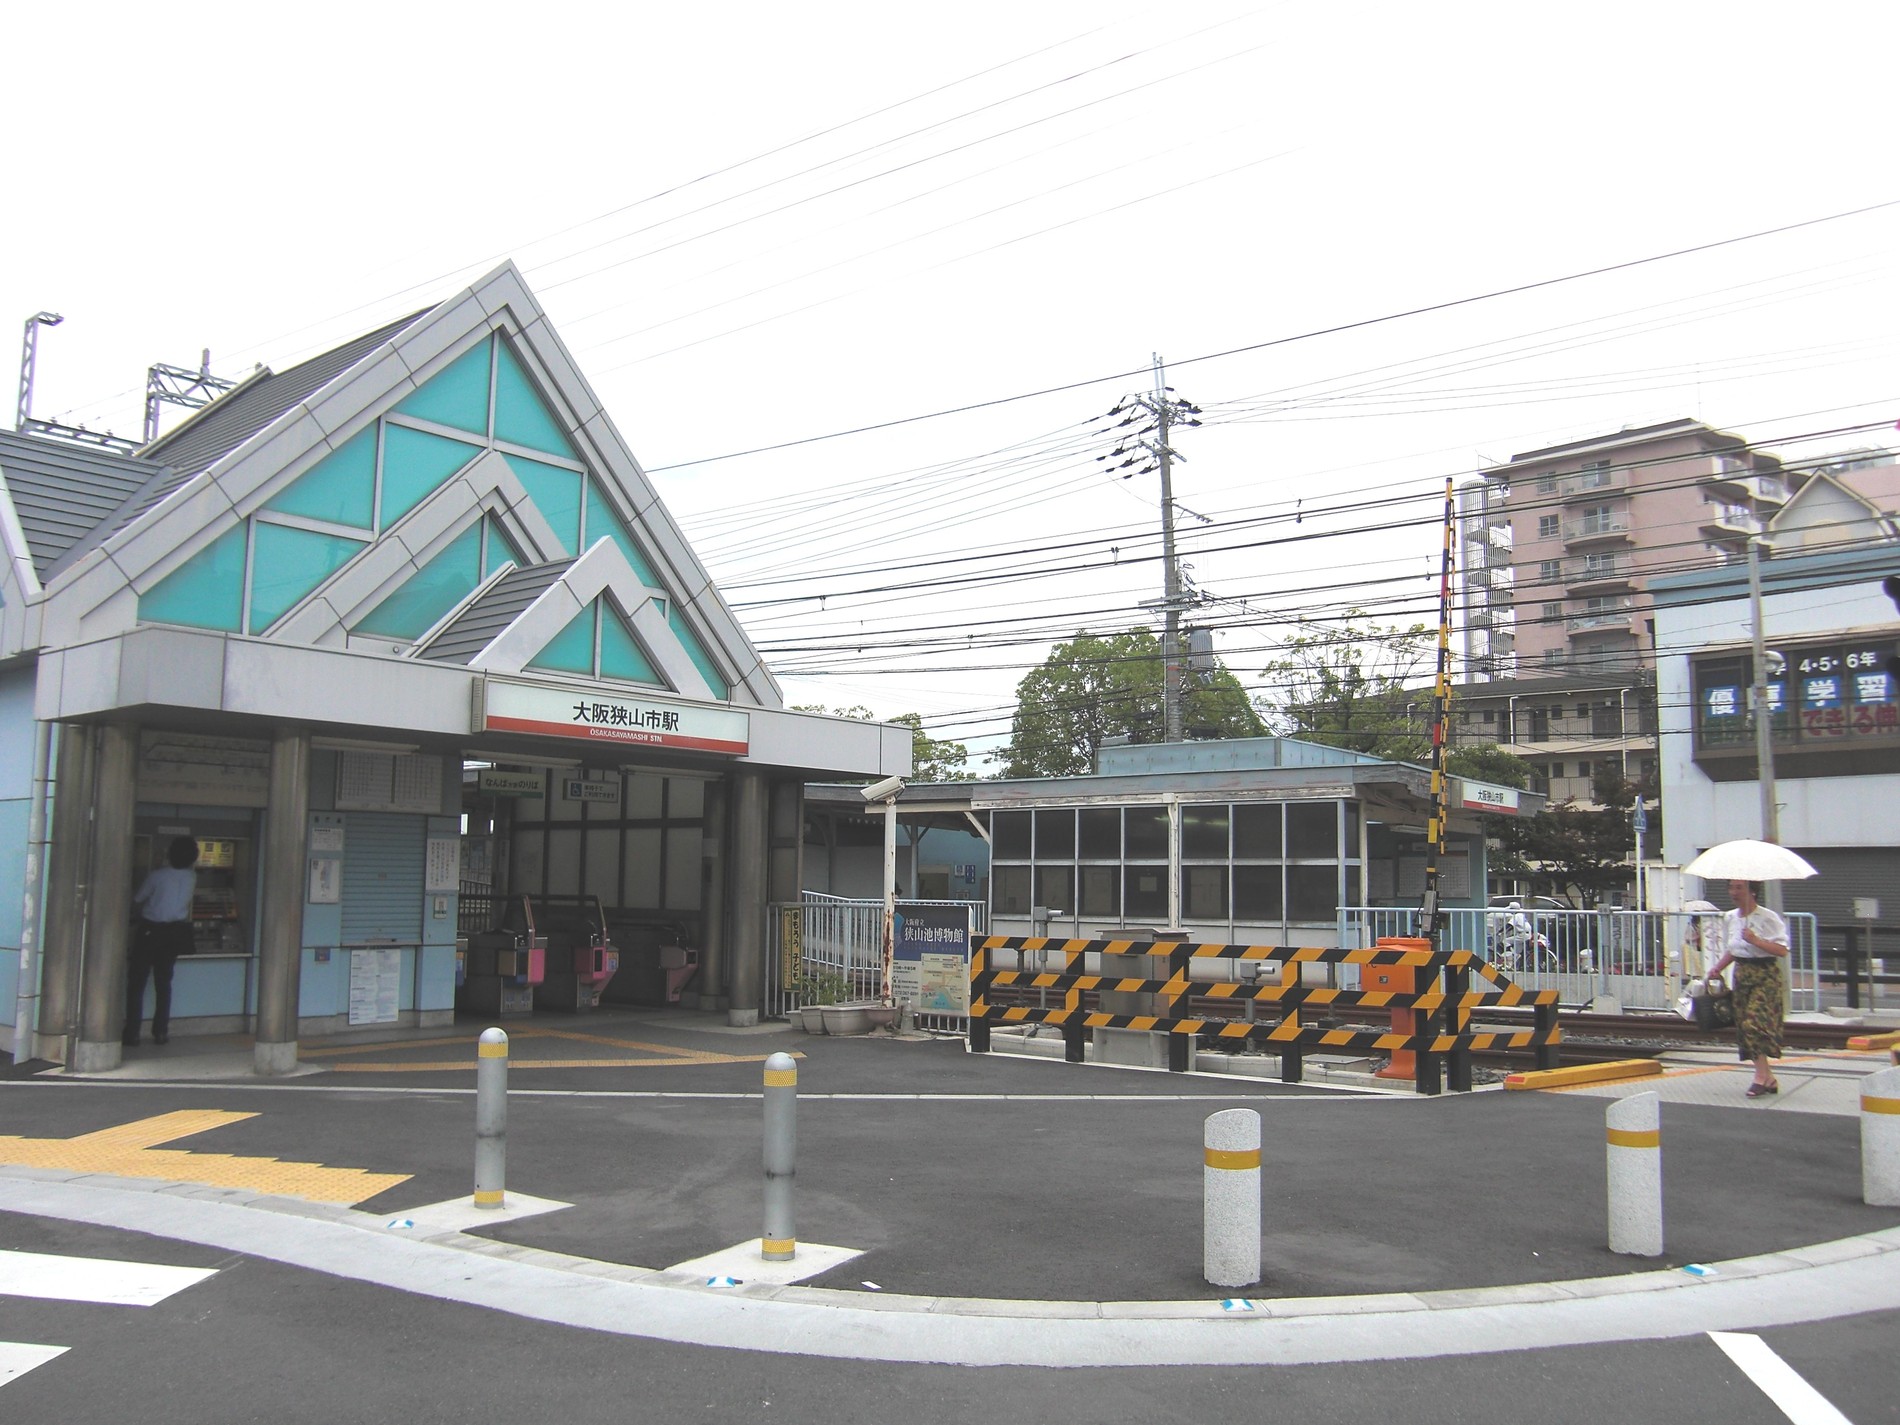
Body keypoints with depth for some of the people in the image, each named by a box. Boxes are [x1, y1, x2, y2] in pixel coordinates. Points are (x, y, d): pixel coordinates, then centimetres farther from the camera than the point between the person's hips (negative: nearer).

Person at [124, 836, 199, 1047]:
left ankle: (131, 1033, 0)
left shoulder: (156, 876, -13)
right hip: (175, 933, 4)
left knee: (136, 983, 3)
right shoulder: (191, 877, -3)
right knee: (163, 983, 13)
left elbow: (136, 900, -1)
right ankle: (161, 1032, 11)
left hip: (150, 932, -4)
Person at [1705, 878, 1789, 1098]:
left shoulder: (1767, 917, -9)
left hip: (1765, 975, -7)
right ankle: (1768, 1078, 13)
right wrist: (1717, 969, 9)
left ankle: (1760, 1076, -11)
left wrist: (1756, 941, -23)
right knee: (1744, 1024, 4)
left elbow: (1783, 950, -14)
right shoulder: (1730, 918, 10)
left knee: (1755, 1021, -17)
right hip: (1741, 973, 7)